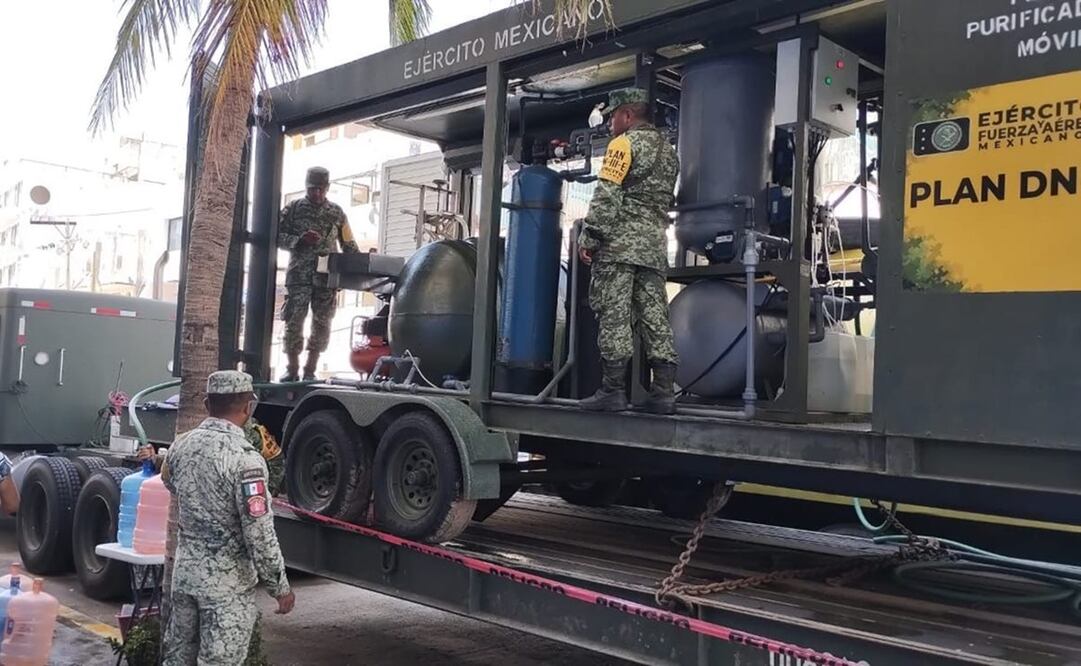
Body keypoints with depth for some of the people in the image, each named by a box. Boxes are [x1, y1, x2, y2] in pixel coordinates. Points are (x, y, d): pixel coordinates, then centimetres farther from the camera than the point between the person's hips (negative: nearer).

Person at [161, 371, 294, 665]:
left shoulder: (182, 445, -1)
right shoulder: (244, 458, -22)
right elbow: (260, 535, -22)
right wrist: (280, 587, -12)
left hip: (185, 571, 7)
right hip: (227, 582, -7)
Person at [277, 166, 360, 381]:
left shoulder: (336, 212, 12)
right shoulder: (294, 209, 8)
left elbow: (349, 244, 15)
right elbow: (278, 236, 3)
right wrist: (299, 240, -14)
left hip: (327, 277, 2)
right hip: (299, 276, -1)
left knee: (322, 323, 0)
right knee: (294, 321, -4)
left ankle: (310, 370, 8)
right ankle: (292, 369, 6)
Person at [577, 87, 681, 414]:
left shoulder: (625, 143, -3)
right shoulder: (668, 149, 22)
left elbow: (606, 195, -13)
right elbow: (667, 198, 18)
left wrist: (588, 235, -12)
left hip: (620, 241, -7)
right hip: (655, 244, 8)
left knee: (614, 315, -7)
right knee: (655, 317, 4)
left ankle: (613, 390, -8)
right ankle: (663, 391, 2)